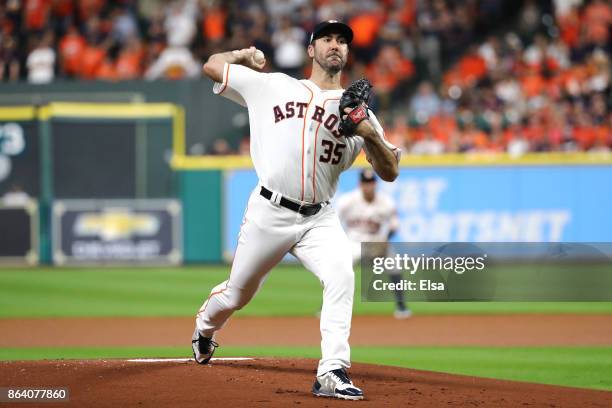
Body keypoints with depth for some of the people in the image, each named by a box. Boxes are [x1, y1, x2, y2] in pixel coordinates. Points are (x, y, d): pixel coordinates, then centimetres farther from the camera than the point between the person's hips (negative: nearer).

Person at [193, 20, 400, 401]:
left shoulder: (359, 112, 7)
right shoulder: (273, 86, 6)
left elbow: (390, 172, -2)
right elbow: (212, 66, 13)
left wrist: (369, 134, -16)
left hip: (320, 219, 1)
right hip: (269, 213, -1)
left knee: (341, 277, -27)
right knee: (237, 294, 12)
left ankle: (333, 373, -29)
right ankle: (206, 325, 48)